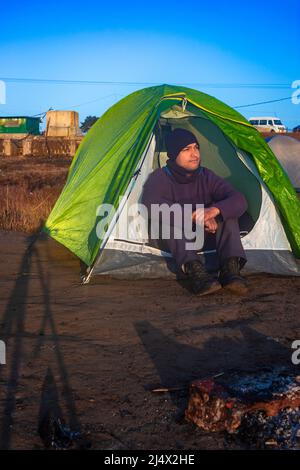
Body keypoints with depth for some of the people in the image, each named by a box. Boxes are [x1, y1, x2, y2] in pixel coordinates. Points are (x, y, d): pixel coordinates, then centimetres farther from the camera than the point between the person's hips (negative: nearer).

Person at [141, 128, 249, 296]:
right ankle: (195, 270, -49)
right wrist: (194, 216, -43)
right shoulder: (159, 178, -15)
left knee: (226, 210, -22)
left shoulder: (207, 176, -7)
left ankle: (230, 268, -37)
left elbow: (240, 201, -20)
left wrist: (216, 209, -43)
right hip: (175, 241, -2)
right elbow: (151, 205, -37)